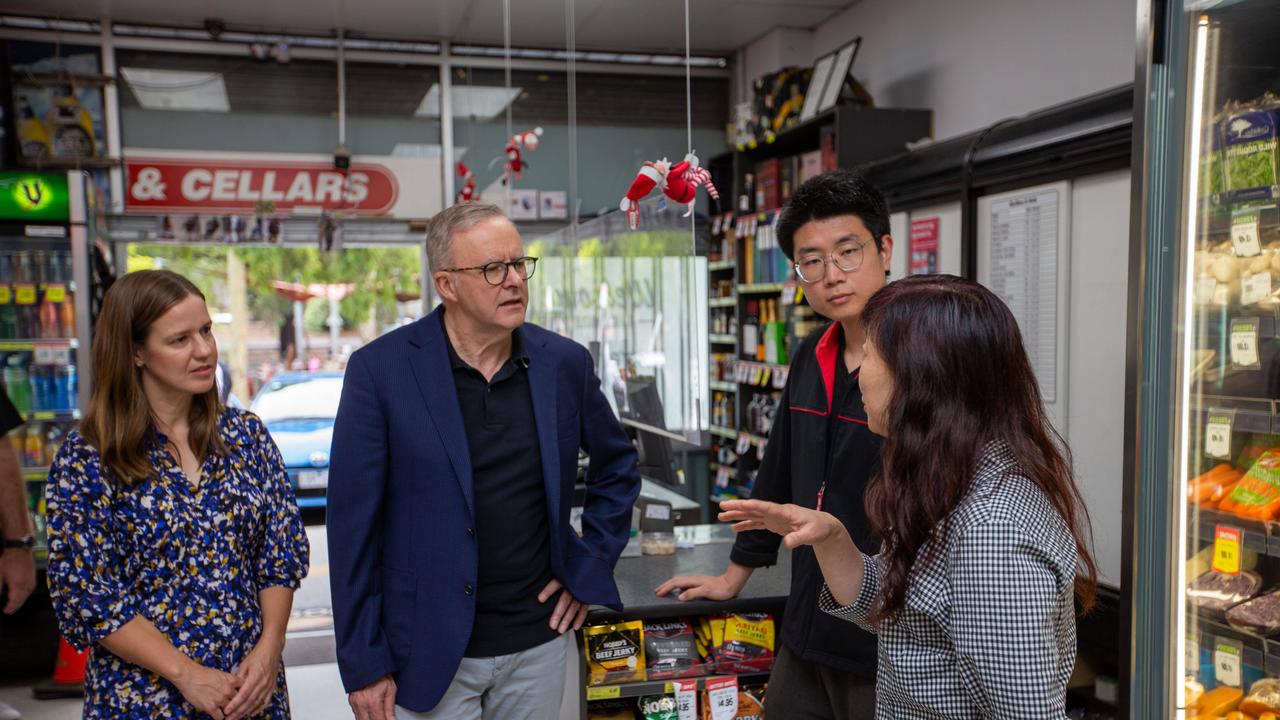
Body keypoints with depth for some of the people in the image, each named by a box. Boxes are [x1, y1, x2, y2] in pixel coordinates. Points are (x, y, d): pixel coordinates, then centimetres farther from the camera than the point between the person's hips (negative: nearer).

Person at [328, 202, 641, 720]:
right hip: (430, 652, -3)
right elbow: (353, 526, -8)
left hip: (540, 641, 3)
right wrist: (364, 665, -7)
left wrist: (591, 567, 7)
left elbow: (617, 465, 15)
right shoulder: (380, 369, -10)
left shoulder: (565, 363, -1)